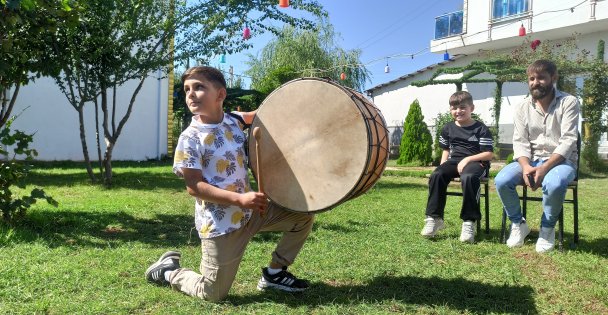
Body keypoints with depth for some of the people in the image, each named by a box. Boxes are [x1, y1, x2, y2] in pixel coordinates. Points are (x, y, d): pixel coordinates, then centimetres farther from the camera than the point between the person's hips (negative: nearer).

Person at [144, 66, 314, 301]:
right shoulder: (190, 138, -16)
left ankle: (274, 273, 17)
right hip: (219, 223, -6)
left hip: (250, 211, 6)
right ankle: (169, 270, 30)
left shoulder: (233, 121, 1)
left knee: (303, 216, 5)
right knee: (212, 294, 2)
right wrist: (240, 199, -28)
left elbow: (255, 115, 24)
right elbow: (194, 186, -19)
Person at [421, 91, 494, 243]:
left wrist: (468, 159, -17)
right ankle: (434, 218, -20)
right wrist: (443, 165, 4)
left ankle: (469, 222, -30)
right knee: (436, 175, -28)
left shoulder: (481, 129, 0)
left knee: (468, 177, -40)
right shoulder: (448, 128, 14)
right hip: (454, 161, 4)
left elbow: (488, 154, -4)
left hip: (475, 162, -4)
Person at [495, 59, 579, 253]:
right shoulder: (522, 108, 5)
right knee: (501, 181, -24)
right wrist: (526, 167, -22)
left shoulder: (568, 102, -5)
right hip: (530, 160, 3)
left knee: (554, 184, -38)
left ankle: (547, 228, -9)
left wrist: (544, 168, -27)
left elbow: (568, 141, -14)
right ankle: (518, 224, 1)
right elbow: (520, 142, -1)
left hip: (561, 160, -3)